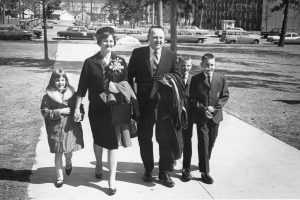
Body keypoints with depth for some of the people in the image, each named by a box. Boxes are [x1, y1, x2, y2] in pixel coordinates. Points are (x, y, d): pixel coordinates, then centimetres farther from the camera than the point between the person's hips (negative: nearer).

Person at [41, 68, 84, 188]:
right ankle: (59, 177, 18)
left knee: (68, 151, 7)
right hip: (56, 128, -1)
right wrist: (59, 112, -16)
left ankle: (68, 163, 44)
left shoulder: (72, 93, 2)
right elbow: (45, 112, -7)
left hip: (70, 127, 2)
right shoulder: (48, 96, -4)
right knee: (58, 153, 5)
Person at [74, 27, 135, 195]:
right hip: (96, 109, 1)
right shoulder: (90, 63, -1)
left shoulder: (120, 62, 1)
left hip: (115, 108, 0)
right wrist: (77, 107, -2)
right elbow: (82, 87, -1)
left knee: (113, 142, -1)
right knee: (99, 139, 17)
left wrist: (117, 87, -12)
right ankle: (99, 165, 44)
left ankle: (112, 179, 7)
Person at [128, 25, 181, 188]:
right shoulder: (138, 53, 1)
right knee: (144, 139, 13)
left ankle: (164, 172, 21)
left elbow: (177, 76, 7)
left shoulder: (171, 55, 2)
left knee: (165, 139, 5)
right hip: (144, 103, 0)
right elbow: (129, 76, 3)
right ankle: (148, 169, 32)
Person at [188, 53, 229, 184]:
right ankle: (204, 172, 7)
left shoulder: (221, 78, -2)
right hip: (201, 117, -3)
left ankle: (204, 163, 39)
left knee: (211, 143, 15)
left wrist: (214, 107, -12)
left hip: (215, 115, 3)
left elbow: (225, 96, 1)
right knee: (203, 144, -2)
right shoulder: (195, 79, -7)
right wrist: (203, 109, -16)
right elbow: (192, 99, -4)